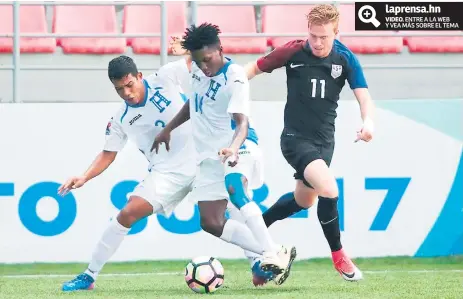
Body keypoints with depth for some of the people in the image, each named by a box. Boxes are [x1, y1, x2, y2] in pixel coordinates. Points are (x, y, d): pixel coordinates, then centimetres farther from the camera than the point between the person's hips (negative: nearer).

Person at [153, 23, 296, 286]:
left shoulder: (235, 78, -18)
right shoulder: (198, 69, 4)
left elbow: (242, 122, -28)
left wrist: (234, 147, -47)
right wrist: (168, 129, 24)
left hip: (238, 147, -8)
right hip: (210, 155, 8)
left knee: (234, 186, -39)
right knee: (211, 223, -1)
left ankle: (273, 254, -39)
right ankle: (273, 256, 4)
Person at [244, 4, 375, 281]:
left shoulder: (346, 59, -7)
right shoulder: (293, 52, -13)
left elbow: (363, 95, -12)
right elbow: (255, 68, -1)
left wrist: (368, 121, -33)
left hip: (324, 139, 5)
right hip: (296, 138, -5)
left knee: (304, 201, 20)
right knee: (329, 190, -25)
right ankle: (338, 255, -5)